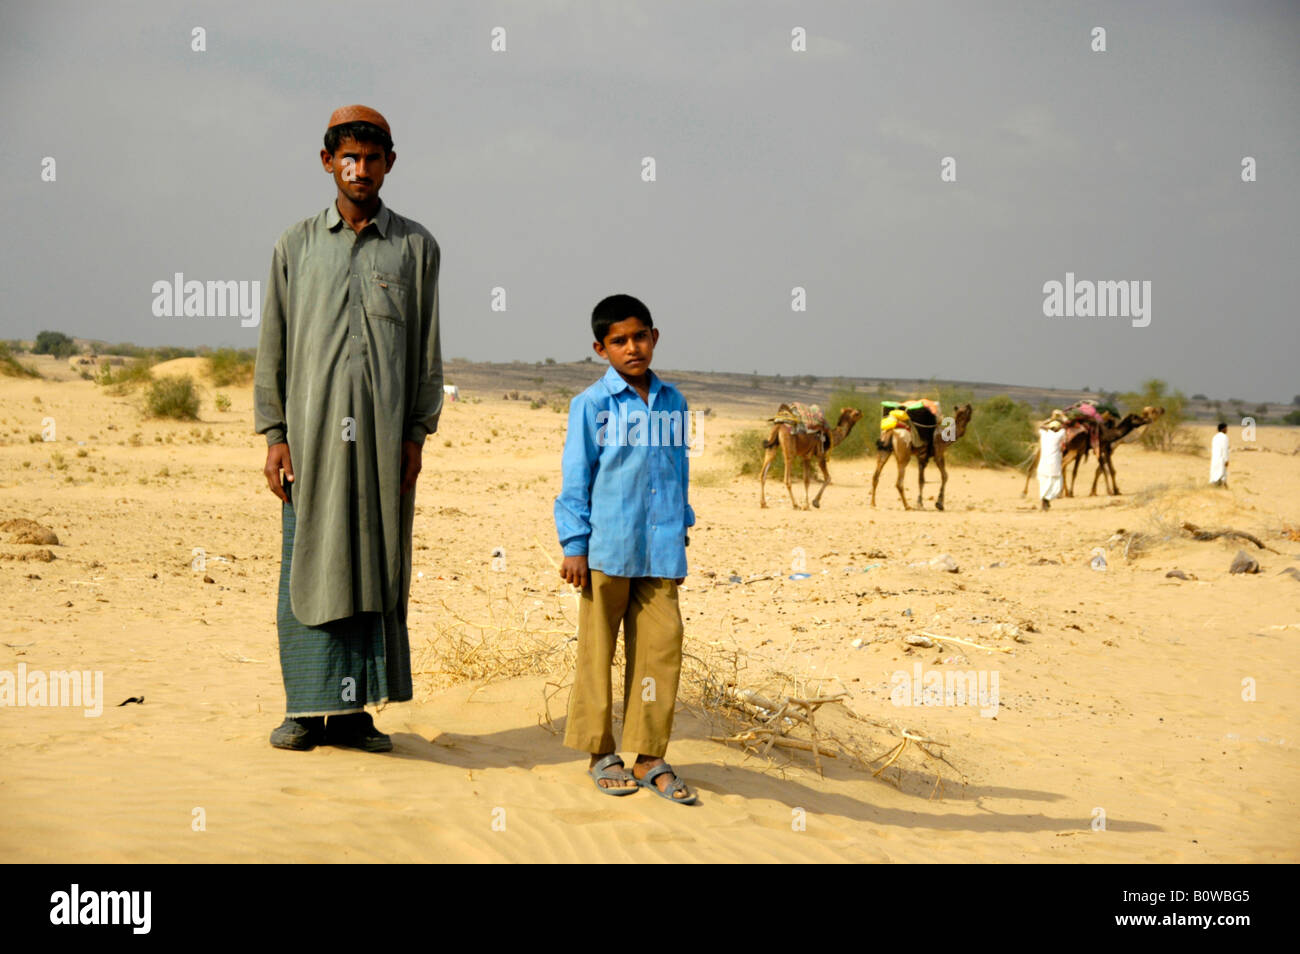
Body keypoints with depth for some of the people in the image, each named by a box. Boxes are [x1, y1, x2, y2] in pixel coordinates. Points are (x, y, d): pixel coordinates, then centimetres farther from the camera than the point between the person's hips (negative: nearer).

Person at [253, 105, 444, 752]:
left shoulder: (416, 247, 9)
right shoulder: (296, 245, 10)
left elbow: (428, 349, 8)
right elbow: (273, 344, 8)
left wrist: (417, 433, 0)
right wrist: (273, 434, 1)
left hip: (383, 434, 0)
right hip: (312, 428, 0)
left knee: (375, 565, 0)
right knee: (308, 564, 0)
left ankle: (353, 710, 7)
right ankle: (307, 708, 7)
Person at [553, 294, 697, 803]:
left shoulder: (671, 402, 10)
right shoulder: (591, 405, -3)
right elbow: (576, 479, -2)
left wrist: (680, 536, 17)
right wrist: (574, 546, -5)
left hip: (660, 551, 4)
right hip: (607, 549, -4)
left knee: (662, 647, 2)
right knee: (598, 651, 5)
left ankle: (650, 756, 11)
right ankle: (600, 752, 17)